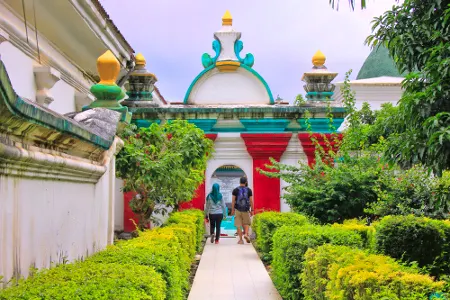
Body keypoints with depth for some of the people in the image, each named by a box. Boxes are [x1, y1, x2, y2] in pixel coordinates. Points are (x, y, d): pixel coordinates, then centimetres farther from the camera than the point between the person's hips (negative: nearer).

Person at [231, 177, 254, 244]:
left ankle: (240, 239, 2)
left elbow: (233, 201, -3)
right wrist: (252, 210, 6)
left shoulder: (235, 190, -1)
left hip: (238, 209, -1)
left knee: (238, 225, 3)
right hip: (246, 210, 1)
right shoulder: (249, 190, 0)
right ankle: (246, 234, -9)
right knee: (246, 223, 15)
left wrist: (232, 210, 2)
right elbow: (251, 201, -1)